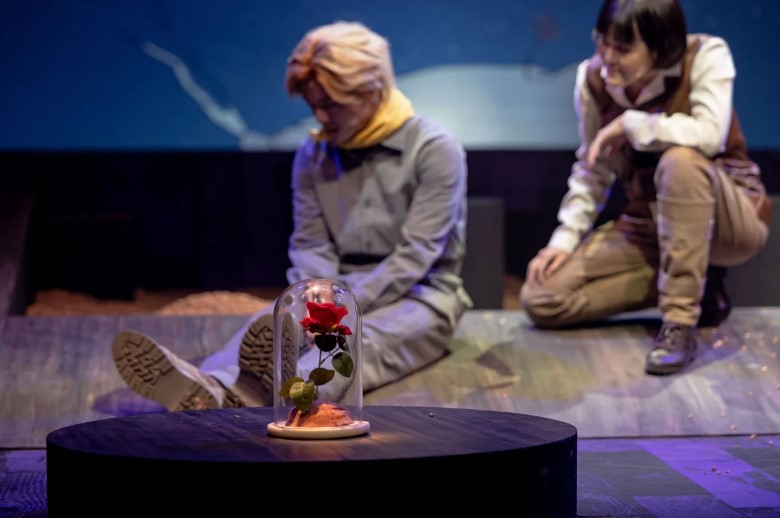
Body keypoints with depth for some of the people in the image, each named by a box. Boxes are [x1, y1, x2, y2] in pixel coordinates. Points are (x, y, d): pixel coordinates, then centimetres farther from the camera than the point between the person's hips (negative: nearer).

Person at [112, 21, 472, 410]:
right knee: (272, 323, -29)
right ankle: (211, 390, -62)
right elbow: (311, 246, 4)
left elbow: (415, 255, -16)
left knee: (364, 337, -38)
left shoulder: (436, 150, -11)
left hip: (418, 297, -4)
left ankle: (265, 392, -71)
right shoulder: (313, 155, 5)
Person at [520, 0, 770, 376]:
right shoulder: (593, 79, -5)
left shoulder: (706, 56, -18)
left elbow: (710, 135, -34)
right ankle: (695, 284, 0)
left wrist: (629, 124, -26)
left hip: (728, 215, -5)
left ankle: (680, 324, -30)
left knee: (680, 160, -39)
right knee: (540, 298, -12)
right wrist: (566, 237, -8)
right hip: (648, 224, 5)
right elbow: (592, 170, 3)